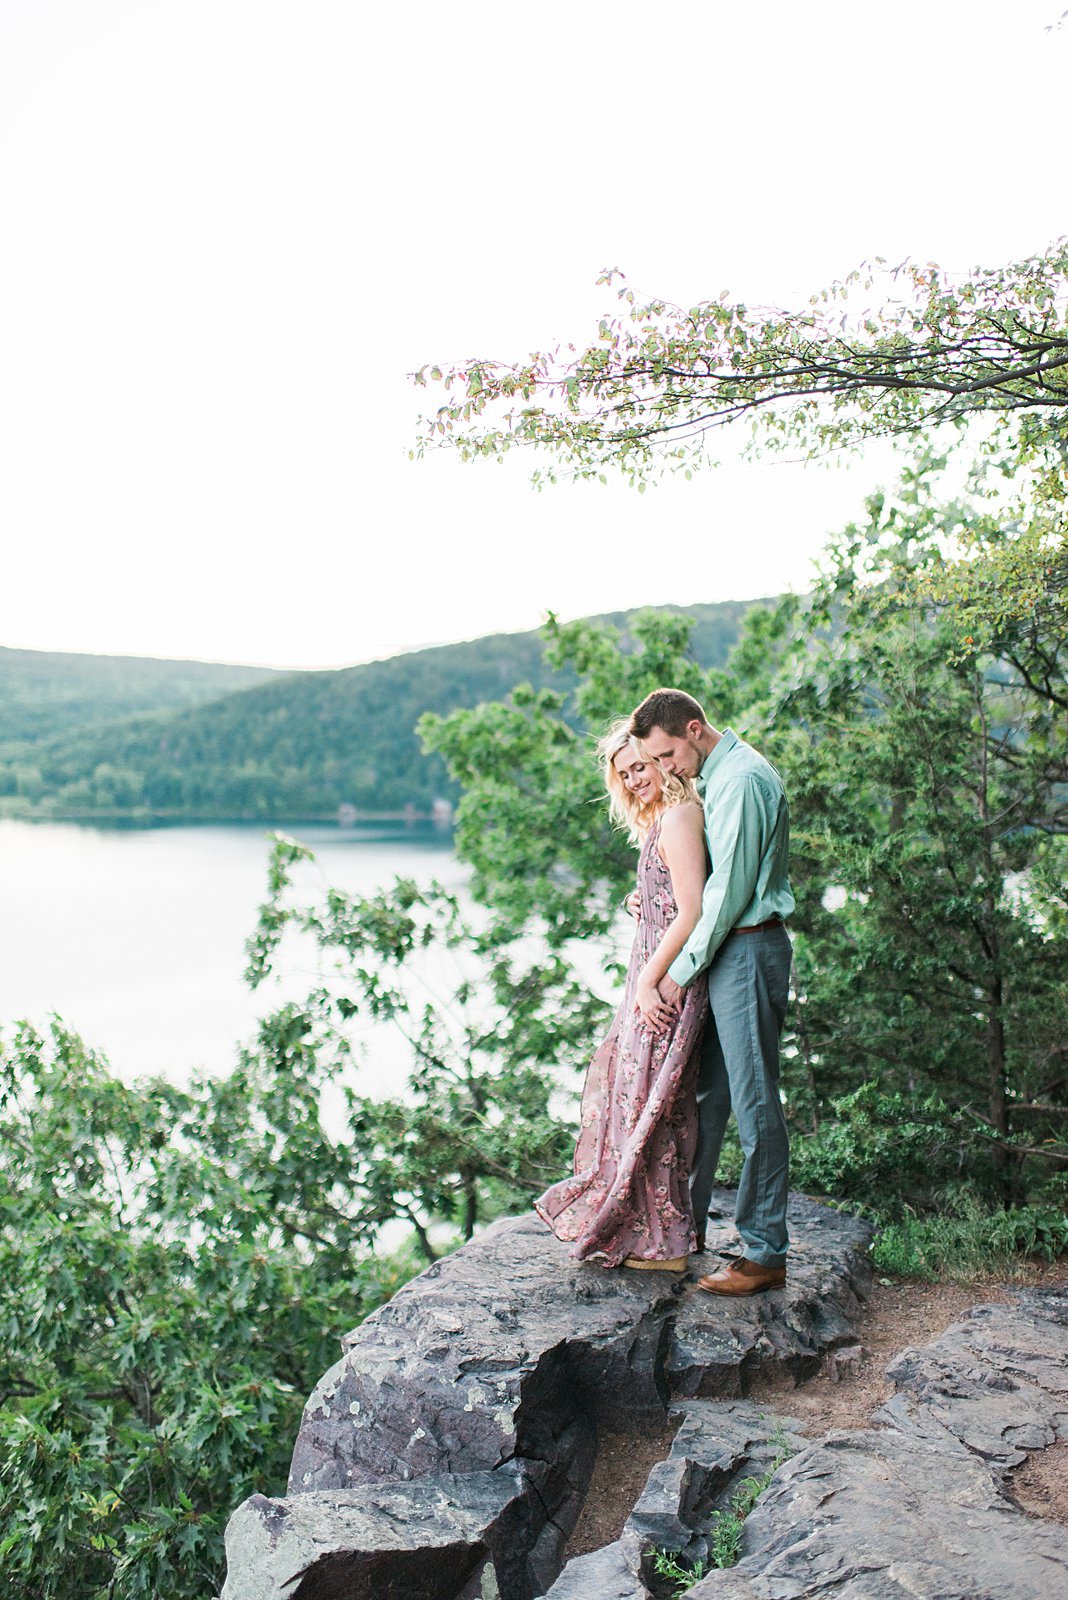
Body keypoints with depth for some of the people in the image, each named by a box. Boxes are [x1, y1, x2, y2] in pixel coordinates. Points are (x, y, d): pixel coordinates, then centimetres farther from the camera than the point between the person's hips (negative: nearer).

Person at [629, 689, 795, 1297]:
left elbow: (730, 888, -19)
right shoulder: (719, 776, 16)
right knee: (709, 1091, 15)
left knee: (755, 1101, -4)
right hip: (730, 952, 10)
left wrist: (684, 969, -13)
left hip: (748, 950, -10)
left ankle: (766, 1253, 5)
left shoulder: (742, 778, -16)